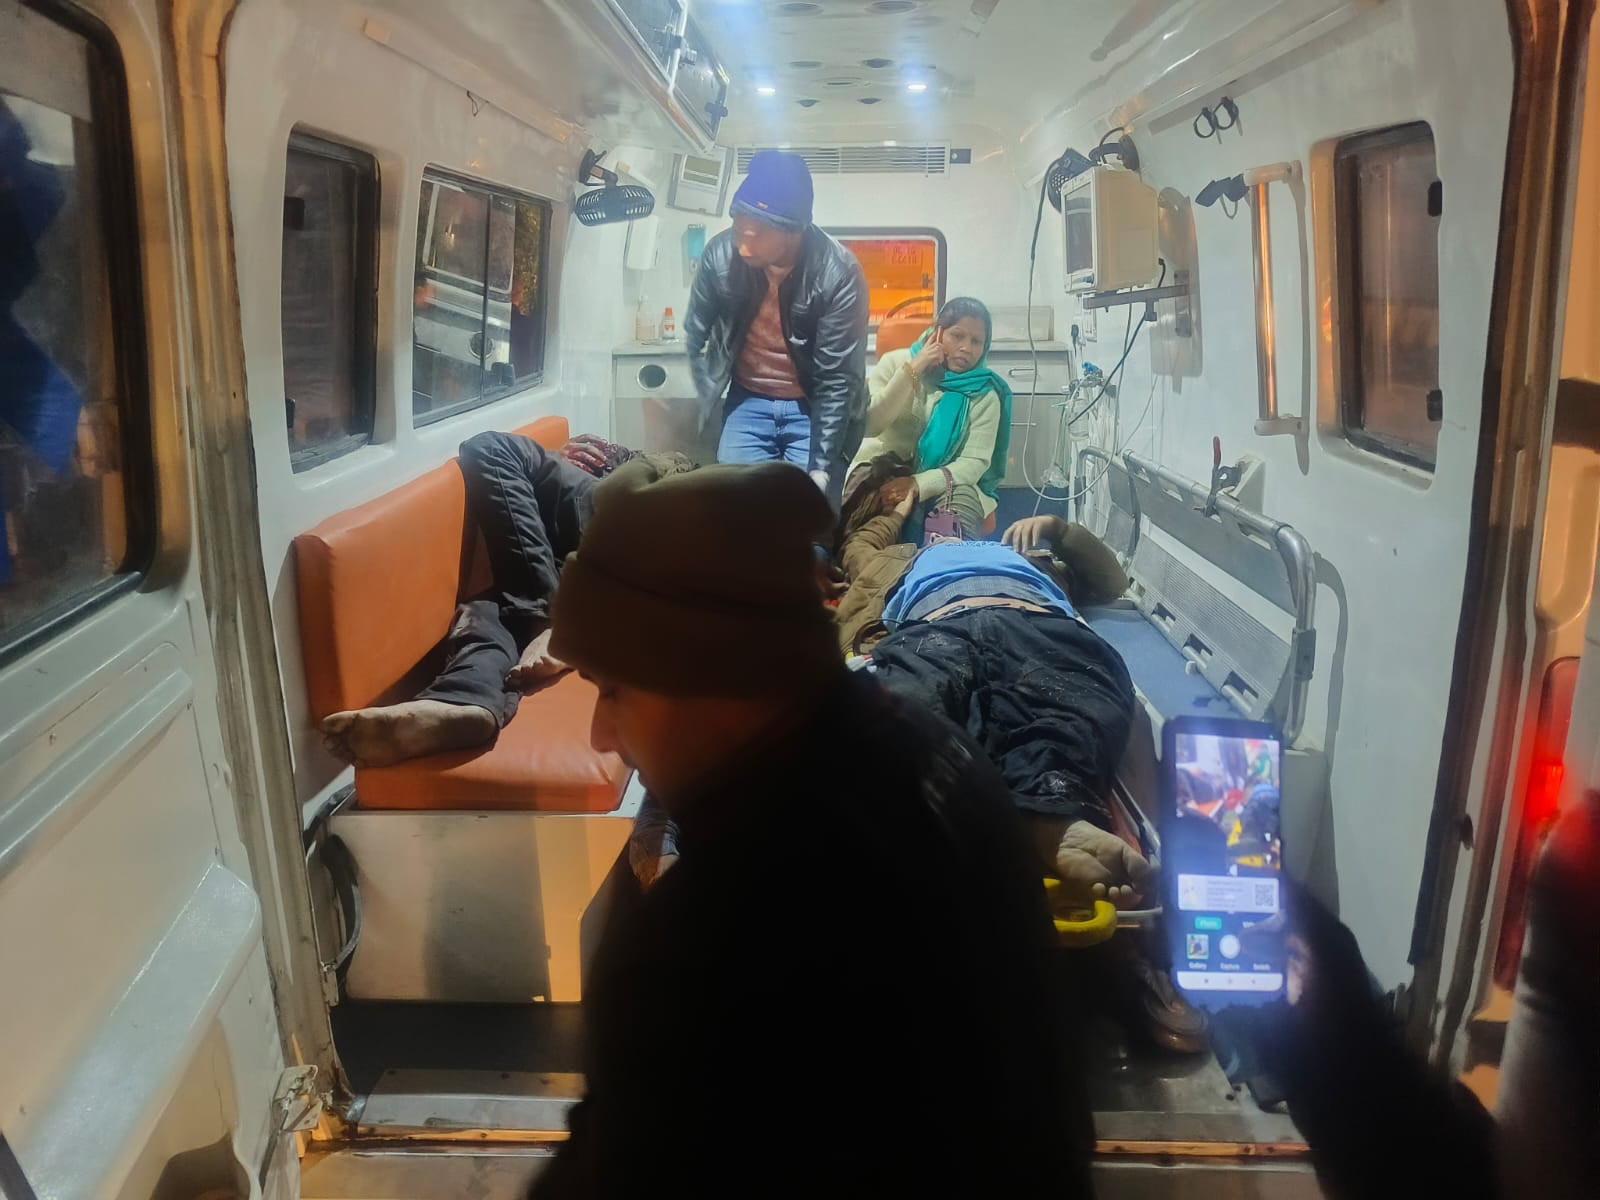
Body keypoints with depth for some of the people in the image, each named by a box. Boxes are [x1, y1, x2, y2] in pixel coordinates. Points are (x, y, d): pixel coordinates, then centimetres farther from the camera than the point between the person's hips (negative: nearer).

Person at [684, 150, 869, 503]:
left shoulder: (838, 273, -23)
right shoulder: (720, 253, -15)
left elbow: (838, 379, -20)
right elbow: (695, 336, 2)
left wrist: (821, 466, -21)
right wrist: (711, 399, 0)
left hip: (814, 408, -2)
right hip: (747, 402, 3)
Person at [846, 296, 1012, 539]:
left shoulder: (985, 395, 2)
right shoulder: (896, 362, 2)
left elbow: (975, 462, -10)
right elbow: (868, 426, -10)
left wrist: (919, 484, -27)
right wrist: (912, 370, -17)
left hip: (941, 481, 0)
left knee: (963, 497, -33)